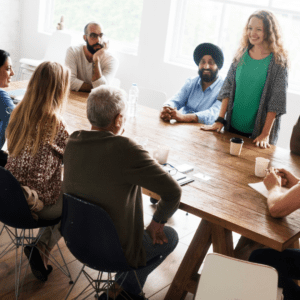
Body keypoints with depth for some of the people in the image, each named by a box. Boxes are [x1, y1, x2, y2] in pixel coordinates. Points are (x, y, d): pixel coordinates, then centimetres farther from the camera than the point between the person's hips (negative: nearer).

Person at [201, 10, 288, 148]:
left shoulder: (278, 61, -7)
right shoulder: (241, 55, 4)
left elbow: (276, 100, -10)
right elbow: (228, 88, 3)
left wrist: (265, 134, -15)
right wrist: (220, 120, -4)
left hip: (257, 132, -4)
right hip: (232, 127, 4)